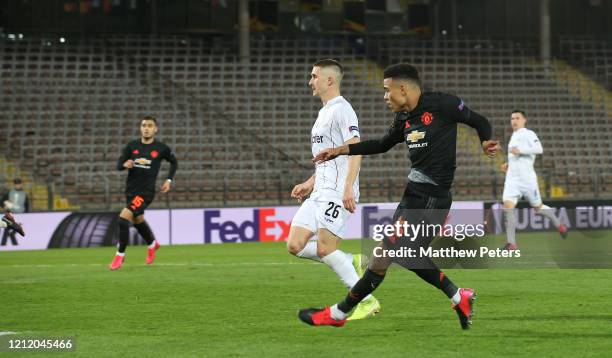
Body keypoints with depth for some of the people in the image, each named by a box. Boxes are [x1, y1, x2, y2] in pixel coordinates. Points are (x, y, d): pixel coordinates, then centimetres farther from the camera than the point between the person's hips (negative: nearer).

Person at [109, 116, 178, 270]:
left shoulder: (161, 148, -4)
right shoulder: (132, 146, 1)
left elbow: (174, 162, 14)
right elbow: (119, 164, 2)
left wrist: (169, 180, 4)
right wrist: (125, 164, -21)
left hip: (146, 192, -5)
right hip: (130, 190, 5)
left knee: (123, 218, -20)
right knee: (137, 221, 23)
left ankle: (120, 256, -9)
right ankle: (152, 244, 53)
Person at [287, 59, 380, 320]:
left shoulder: (341, 110, -9)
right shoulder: (324, 113, 22)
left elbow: (355, 150, -19)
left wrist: (348, 187, -27)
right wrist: (310, 183, 22)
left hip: (337, 191, -10)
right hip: (320, 191, 10)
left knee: (325, 248, -15)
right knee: (295, 245, -2)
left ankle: (367, 301, -7)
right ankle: (352, 262, 8)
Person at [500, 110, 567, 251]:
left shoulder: (528, 134, -5)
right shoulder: (514, 136, 21)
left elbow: (539, 149, -21)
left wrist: (520, 151, -26)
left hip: (527, 178, -6)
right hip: (512, 179, 6)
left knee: (538, 207, 7)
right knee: (507, 206, -13)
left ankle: (559, 225, 34)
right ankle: (511, 243, -16)